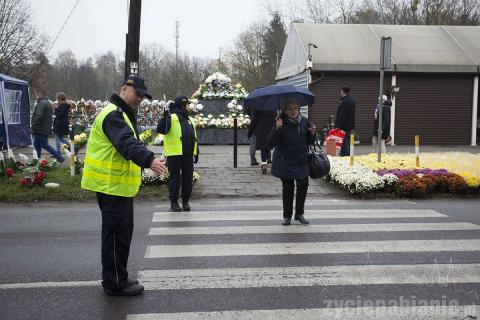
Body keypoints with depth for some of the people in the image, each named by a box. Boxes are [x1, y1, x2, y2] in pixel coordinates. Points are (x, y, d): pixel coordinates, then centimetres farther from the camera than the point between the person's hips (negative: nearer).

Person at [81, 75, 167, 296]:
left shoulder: (123, 114, 18)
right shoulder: (113, 115, -18)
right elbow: (127, 144, -34)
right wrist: (149, 160, -48)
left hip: (119, 185, 11)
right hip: (112, 186, -11)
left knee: (122, 233, 18)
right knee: (116, 235, -3)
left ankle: (117, 279, 30)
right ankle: (115, 284, 8)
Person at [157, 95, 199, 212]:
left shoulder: (191, 120, 20)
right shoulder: (171, 118, -3)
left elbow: (194, 137, 23)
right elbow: (160, 130, -16)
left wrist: (196, 153, 19)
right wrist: (165, 117, -28)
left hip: (188, 154, 6)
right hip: (174, 154, -6)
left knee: (188, 177, 9)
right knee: (175, 177, 1)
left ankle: (185, 200, 21)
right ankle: (174, 201, 10)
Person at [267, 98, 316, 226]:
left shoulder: (304, 122, 1)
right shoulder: (281, 124, -12)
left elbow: (310, 142, 12)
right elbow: (270, 143, -19)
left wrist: (312, 134, -10)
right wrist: (277, 129, -32)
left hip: (302, 162, 3)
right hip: (285, 162, -3)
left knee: (303, 186, -1)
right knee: (287, 188, 5)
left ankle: (299, 213, 18)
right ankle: (287, 216, 19)